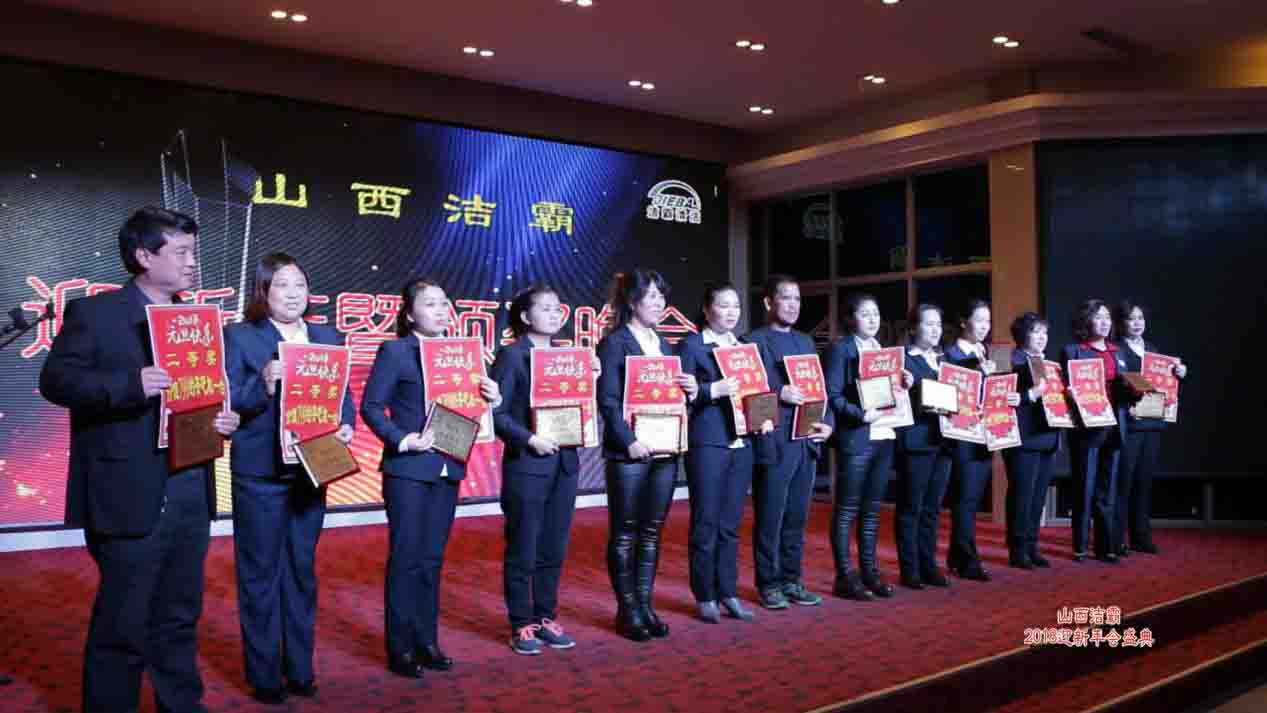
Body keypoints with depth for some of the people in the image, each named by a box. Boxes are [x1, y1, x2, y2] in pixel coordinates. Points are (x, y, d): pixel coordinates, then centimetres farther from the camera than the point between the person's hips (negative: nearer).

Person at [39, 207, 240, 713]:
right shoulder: (93, 313, -4)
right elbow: (55, 380, -11)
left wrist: (224, 419, -1)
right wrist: (129, 384, -25)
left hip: (192, 493, 6)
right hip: (131, 498, -6)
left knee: (179, 618, 17)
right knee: (122, 625, 4)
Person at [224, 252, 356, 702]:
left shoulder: (328, 338, 9)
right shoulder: (239, 337, -4)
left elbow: (343, 395, 9)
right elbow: (226, 403, -11)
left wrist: (346, 425, -10)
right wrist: (263, 385, -29)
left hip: (310, 471, 5)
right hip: (259, 473, -4)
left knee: (302, 571, 14)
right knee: (261, 574, 5)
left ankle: (300, 669, 26)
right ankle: (264, 676, 17)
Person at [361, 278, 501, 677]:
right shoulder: (395, 351, -6)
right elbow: (371, 406, -9)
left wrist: (491, 398, -7)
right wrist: (401, 440, -19)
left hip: (447, 468, 6)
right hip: (408, 469, -5)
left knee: (432, 558, 12)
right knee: (405, 558, 1)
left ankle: (427, 641, 23)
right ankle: (400, 648, 12)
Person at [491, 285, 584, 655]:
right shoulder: (511, 356, -6)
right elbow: (495, 413, -12)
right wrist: (530, 439, -20)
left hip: (565, 463, 6)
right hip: (526, 465, -6)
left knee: (554, 549, 13)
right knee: (522, 550, 4)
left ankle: (546, 617, 25)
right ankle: (521, 625, 15)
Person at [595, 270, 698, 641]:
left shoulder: (663, 344, 15)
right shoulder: (614, 342, -6)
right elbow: (608, 400, -13)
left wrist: (690, 390, -1)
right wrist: (629, 441, -21)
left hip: (664, 449, 6)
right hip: (628, 452, -6)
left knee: (651, 531, 11)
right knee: (625, 532, 3)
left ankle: (645, 606, 20)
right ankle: (627, 610, 13)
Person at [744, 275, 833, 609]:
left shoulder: (806, 341, 17)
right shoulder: (753, 341, -4)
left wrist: (828, 422, 1)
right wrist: (778, 393, -22)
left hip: (807, 441, 6)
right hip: (774, 443, -6)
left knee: (797, 518, 12)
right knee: (769, 518, 3)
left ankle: (792, 581, 23)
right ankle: (768, 584, 14)